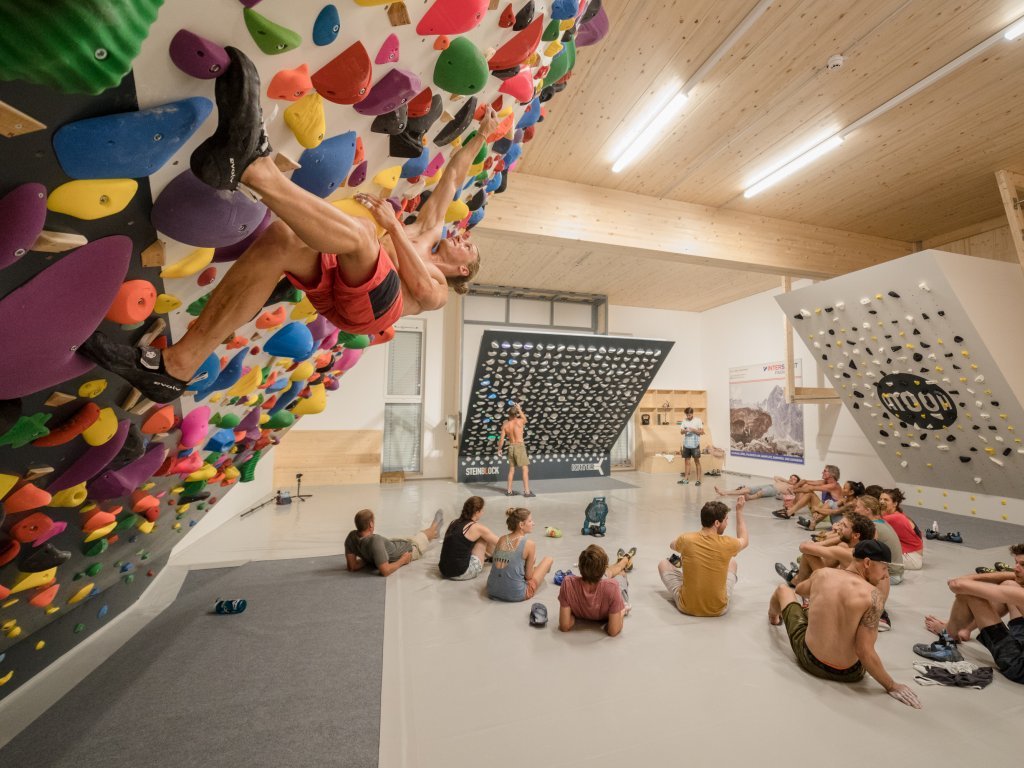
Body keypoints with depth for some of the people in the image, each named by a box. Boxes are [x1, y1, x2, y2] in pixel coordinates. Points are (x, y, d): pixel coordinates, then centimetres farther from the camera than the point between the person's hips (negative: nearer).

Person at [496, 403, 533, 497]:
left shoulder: (505, 425, 2)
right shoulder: (519, 421, -8)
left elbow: (501, 439, 3)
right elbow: (525, 419, 17)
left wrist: (499, 449, 16)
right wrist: (519, 409, 26)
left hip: (511, 447, 5)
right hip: (520, 446, -5)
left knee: (512, 469, 15)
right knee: (525, 469, -3)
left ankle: (509, 491, 20)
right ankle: (527, 491, -8)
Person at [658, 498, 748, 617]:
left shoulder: (685, 539, -15)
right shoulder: (727, 544, -16)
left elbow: (672, 545, 12)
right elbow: (745, 540, 10)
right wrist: (739, 511, 16)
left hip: (687, 607, 0)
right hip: (719, 608, 1)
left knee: (663, 564, 21)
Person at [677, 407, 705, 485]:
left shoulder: (698, 420, -4)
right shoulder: (684, 421, 7)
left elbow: (702, 432, -6)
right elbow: (681, 432, 5)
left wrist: (693, 430, -20)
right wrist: (685, 430, -16)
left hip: (695, 444, -4)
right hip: (686, 444, 4)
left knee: (697, 461, 2)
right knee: (686, 461, 7)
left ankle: (698, 479, 7)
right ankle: (686, 479, 12)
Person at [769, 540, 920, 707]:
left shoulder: (822, 574, -10)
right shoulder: (872, 595, -23)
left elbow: (799, 590, 14)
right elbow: (864, 652, -23)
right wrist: (892, 686, -9)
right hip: (846, 674, -1)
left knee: (783, 589, 27)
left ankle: (773, 617, 60)